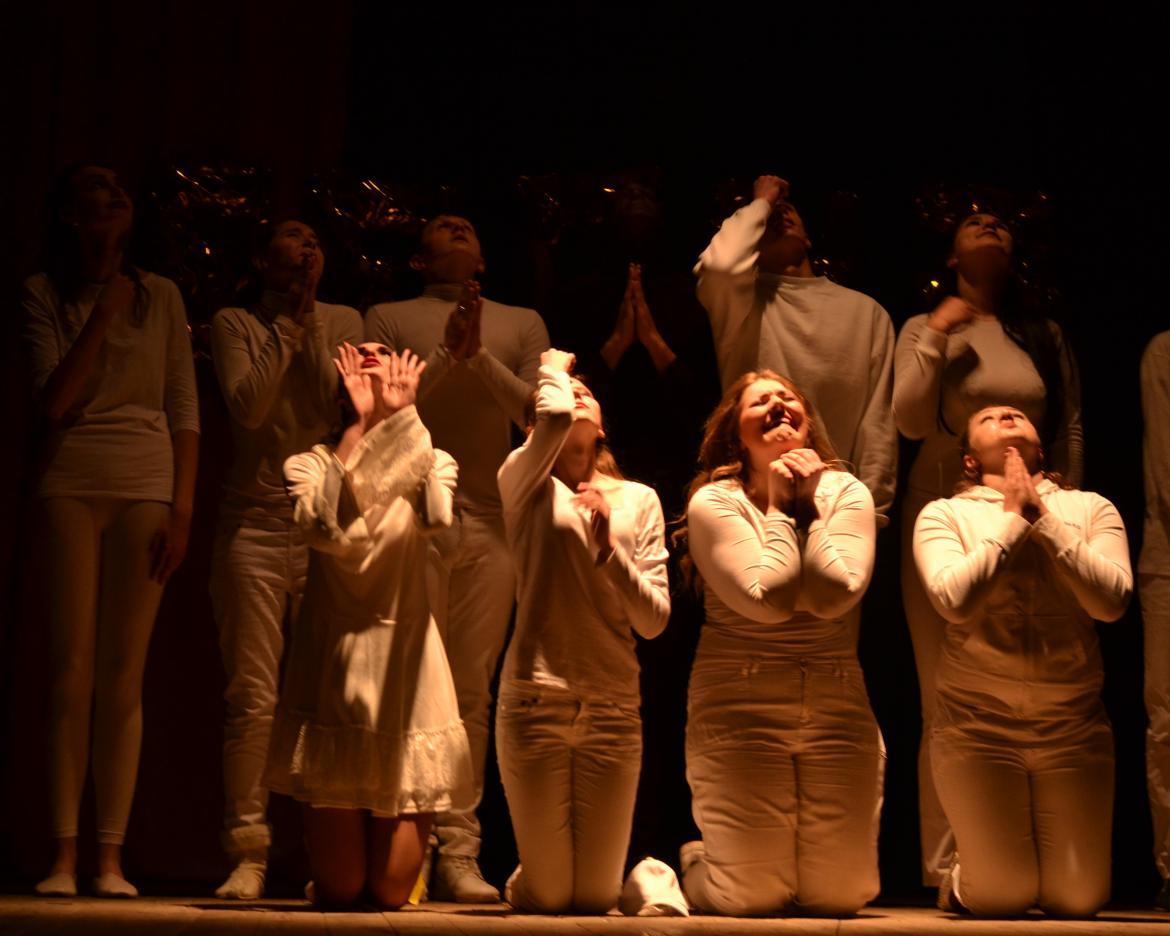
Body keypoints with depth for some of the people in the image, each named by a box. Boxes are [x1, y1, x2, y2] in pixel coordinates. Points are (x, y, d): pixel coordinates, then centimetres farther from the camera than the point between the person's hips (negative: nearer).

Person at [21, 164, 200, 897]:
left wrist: (183, 510, 0)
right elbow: (55, 400, -4)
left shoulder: (161, 296, 11)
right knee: (71, 671, -4)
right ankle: (65, 856, -2)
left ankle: (111, 857, 0)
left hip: (147, 488, 1)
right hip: (72, 485, 0)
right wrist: (105, 314, -7)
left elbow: (185, 412, 8)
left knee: (124, 676, -2)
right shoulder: (44, 294, 8)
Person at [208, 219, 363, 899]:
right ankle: (249, 854, 0)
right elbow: (248, 405, -8)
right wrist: (286, 327, -4)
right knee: (253, 696, -5)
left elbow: (343, 405, -1)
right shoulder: (236, 324, 8)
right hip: (257, 523, -1)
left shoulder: (343, 322, 13)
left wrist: (312, 327, -2)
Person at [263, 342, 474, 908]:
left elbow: (435, 518, -17)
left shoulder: (432, 463, 7)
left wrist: (402, 414, -15)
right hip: (333, 661, -1)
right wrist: (359, 425, -16)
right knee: (338, 892, 2)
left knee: (391, 892, 3)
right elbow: (324, 528, -20)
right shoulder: (311, 464, 2)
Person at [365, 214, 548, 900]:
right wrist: (449, 354, -7)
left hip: (493, 522, 2)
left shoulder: (522, 324, 19)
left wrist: (480, 355, -4)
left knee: (473, 691, 0)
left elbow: (538, 410, 7)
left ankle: (459, 853, 1)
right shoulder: (390, 318, 14)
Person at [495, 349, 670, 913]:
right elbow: (554, 415, -21)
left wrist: (608, 545, -9)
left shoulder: (638, 500, 10)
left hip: (613, 708, 2)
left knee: (595, 898, 7)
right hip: (536, 700, -2)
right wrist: (552, 370, 0)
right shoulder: (525, 484, 1)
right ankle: (527, 877, 37)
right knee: (545, 897, 3)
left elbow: (654, 622, 4)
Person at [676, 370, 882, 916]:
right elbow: (767, 598, -17)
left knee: (840, 896, 1)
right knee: (752, 900, -5)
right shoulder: (714, 502, -4)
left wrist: (808, 504, -7)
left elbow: (833, 595, -13)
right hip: (740, 710, -3)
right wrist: (781, 508, -7)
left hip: (838, 707, 3)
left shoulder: (846, 493, 3)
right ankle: (693, 864, 30)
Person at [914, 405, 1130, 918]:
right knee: (1001, 899, -2)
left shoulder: (1091, 508, 5)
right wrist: (1014, 518, -10)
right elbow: (954, 599, -16)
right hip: (979, 725, -2)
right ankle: (962, 872, 32)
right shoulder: (944, 514, 1)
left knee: (1078, 899, 1)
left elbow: (1112, 600, -10)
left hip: (1072, 726, 2)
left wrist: (1042, 518, -12)